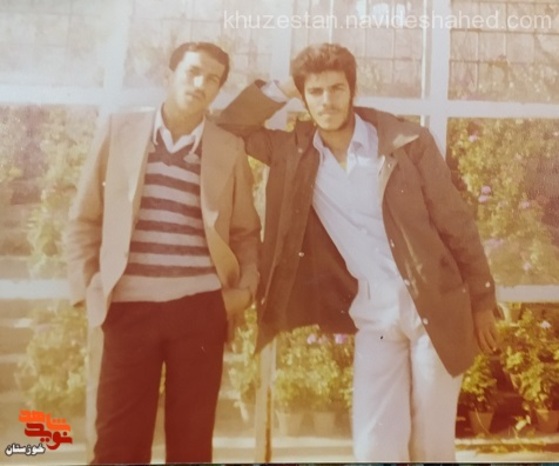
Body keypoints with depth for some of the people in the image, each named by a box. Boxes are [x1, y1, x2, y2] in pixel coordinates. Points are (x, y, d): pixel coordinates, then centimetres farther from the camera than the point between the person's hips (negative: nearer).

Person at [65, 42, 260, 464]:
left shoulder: (230, 148, 8)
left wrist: (247, 287, -1)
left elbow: (246, 231, 13)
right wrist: (86, 287, 2)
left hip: (200, 307, 1)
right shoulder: (120, 130, 6)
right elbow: (85, 219, 9)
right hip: (129, 306, 0)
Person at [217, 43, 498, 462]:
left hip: (436, 309, -1)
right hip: (374, 319, 2)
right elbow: (229, 127, 8)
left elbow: (457, 223, -2)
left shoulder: (408, 141, -6)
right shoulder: (295, 152, 1)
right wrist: (280, 90, -4)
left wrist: (481, 301, 0)